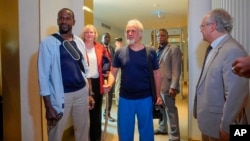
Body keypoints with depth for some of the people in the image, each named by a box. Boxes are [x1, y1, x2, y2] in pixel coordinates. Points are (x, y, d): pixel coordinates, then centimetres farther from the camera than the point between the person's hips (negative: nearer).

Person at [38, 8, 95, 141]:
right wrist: (48, 107, -12)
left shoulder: (79, 42, 7)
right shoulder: (48, 43, -7)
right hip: (60, 95, -4)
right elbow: (43, 75, -9)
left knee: (83, 130, 17)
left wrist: (89, 94, 11)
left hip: (81, 92, 4)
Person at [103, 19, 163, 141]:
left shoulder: (150, 52, -3)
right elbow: (113, 72, 2)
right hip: (125, 99, 1)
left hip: (145, 98, 0)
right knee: (124, 130, 15)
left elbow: (156, 74, 3)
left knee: (146, 129, 17)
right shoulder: (120, 52, -2)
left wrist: (158, 95, 2)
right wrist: (109, 85, -18)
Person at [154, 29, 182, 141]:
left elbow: (176, 70, -13)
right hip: (156, 85, 7)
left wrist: (173, 87, -19)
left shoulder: (174, 49, -5)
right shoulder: (156, 51, 15)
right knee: (161, 109, 18)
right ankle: (162, 128, 35)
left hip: (166, 86, -6)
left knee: (170, 111, 1)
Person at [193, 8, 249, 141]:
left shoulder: (233, 51, -22)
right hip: (208, 121, 8)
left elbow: (236, 95, -26)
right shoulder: (214, 49, 8)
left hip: (218, 125, -8)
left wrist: (226, 127, -19)